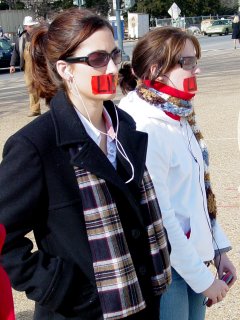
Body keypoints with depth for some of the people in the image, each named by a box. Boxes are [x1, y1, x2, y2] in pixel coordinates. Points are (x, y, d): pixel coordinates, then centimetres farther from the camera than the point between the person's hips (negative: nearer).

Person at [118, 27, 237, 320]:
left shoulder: (180, 118, 5)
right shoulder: (143, 130, -22)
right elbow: (160, 219, -22)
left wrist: (218, 248, 9)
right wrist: (203, 279, -14)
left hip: (195, 257, 8)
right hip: (166, 270, -8)